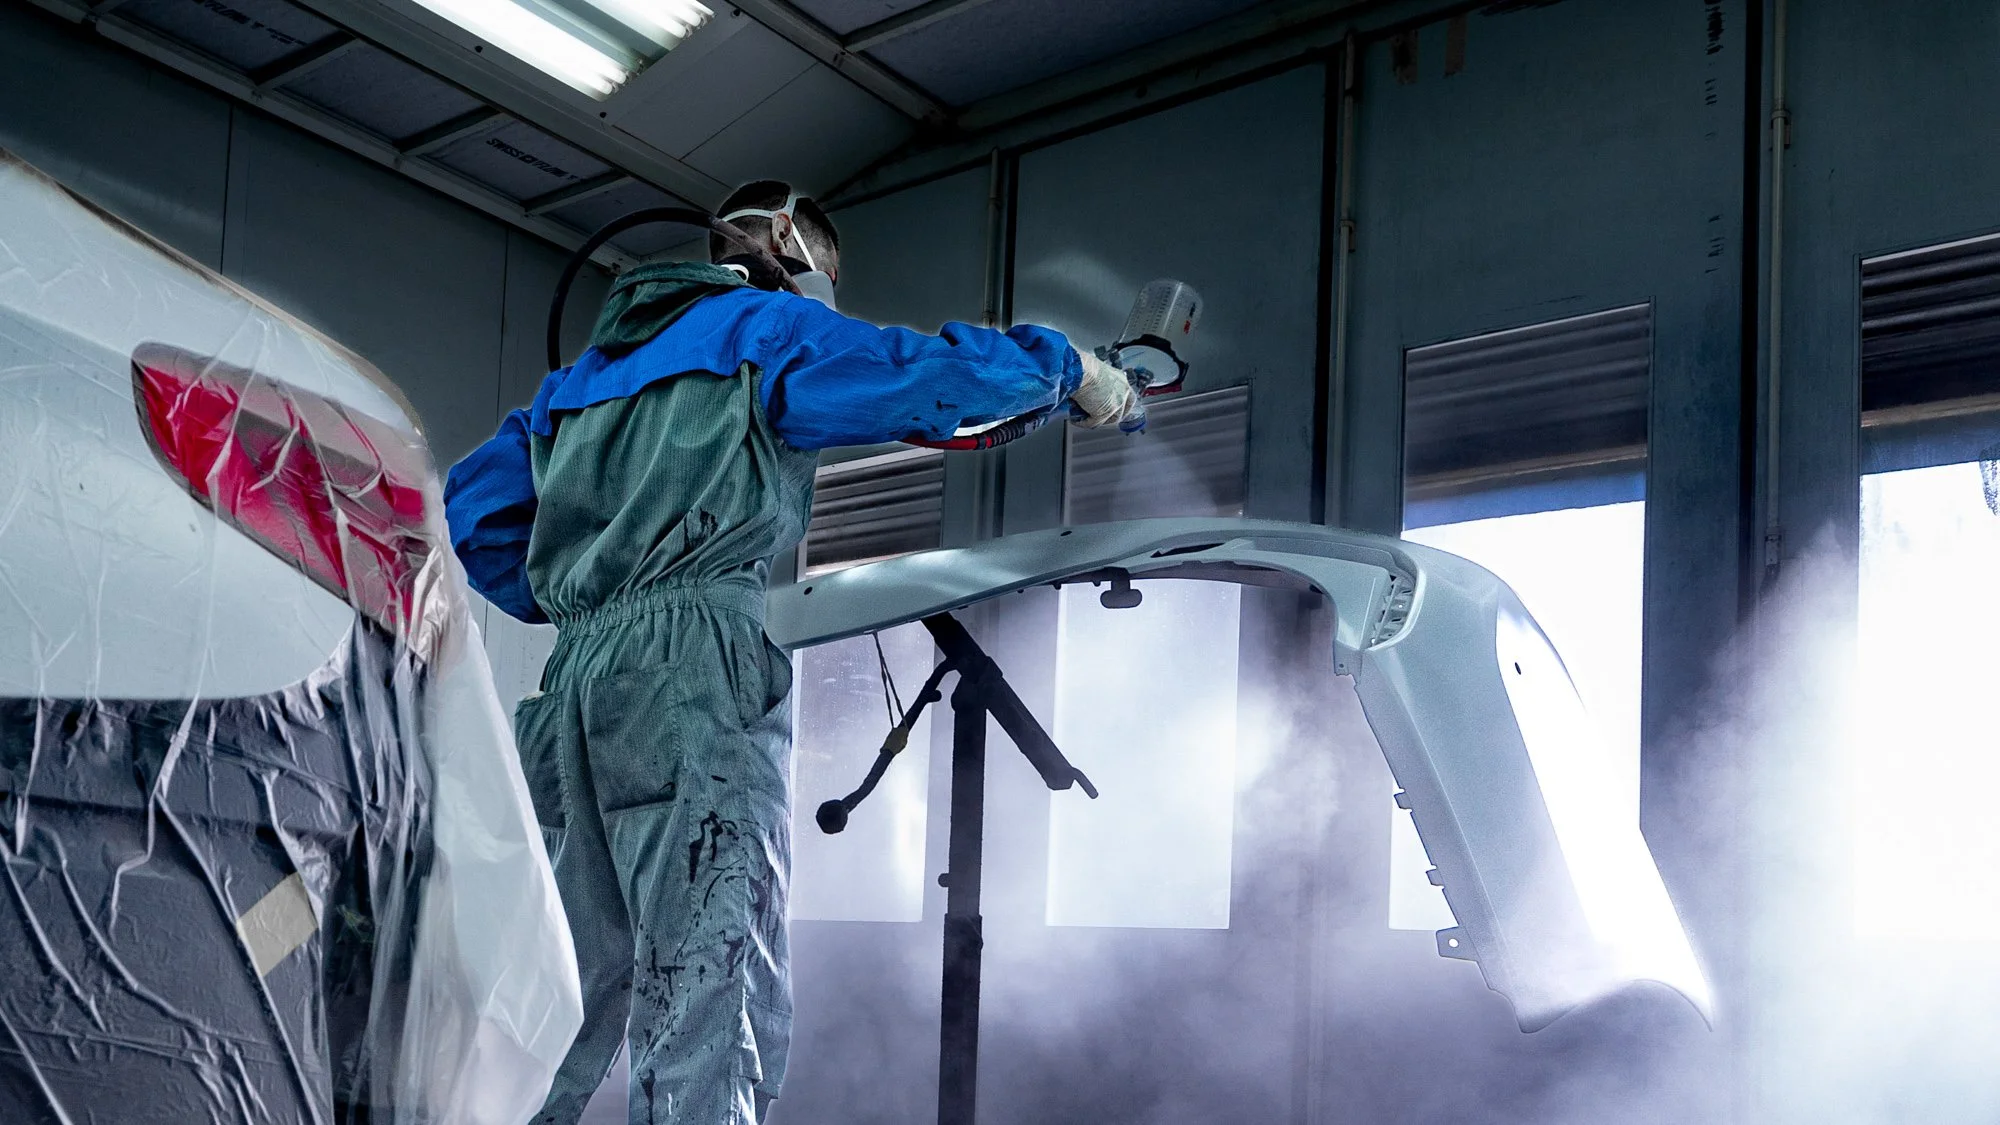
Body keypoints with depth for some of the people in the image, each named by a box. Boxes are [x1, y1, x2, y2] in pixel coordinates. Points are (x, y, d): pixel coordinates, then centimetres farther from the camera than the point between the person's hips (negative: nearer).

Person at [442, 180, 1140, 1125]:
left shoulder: (590, 367, 31)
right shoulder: (768, 327, 10)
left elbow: (468, 510, 30)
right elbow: (940, 376, 0)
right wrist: (1075, 372, 16)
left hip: (575, 681, 7)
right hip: (697, 665, -7)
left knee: (569, 993, 9)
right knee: (710, 1013, -16)